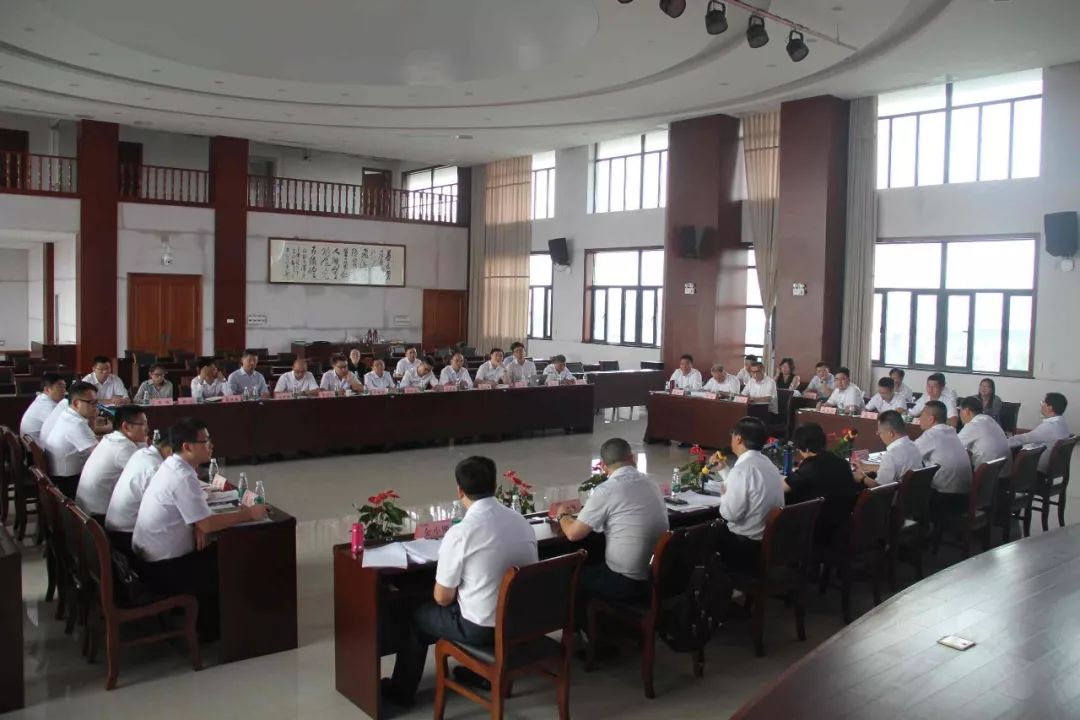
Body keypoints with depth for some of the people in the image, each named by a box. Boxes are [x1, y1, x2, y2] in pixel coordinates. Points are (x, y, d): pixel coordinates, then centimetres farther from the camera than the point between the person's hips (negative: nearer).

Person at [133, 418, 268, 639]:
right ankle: (209, 628, 18)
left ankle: (200, 615, 25)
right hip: (162, 569, -8)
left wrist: (196, 527, -7)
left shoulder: (172, 465, 3)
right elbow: (208, 525, -27)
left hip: (151, 558, 8)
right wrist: (248, 514, -15)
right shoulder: (183, 478, -26)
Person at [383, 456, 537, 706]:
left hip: (481, 628, -5)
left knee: (419, 616, 22)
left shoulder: (460, 533, -21)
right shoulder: (523, 522, -3)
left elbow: (443, 598, -11)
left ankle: (402, 690, 40)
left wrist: (453, 591, 13)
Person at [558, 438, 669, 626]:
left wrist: (563, 515, 11)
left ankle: (584, 630, 34)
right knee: (593, 566, 29)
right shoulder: (652, 484, 4)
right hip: (660, 576, 7)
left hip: (629, 584, -7)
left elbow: (573, 534, -10)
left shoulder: (606, 490, -16)